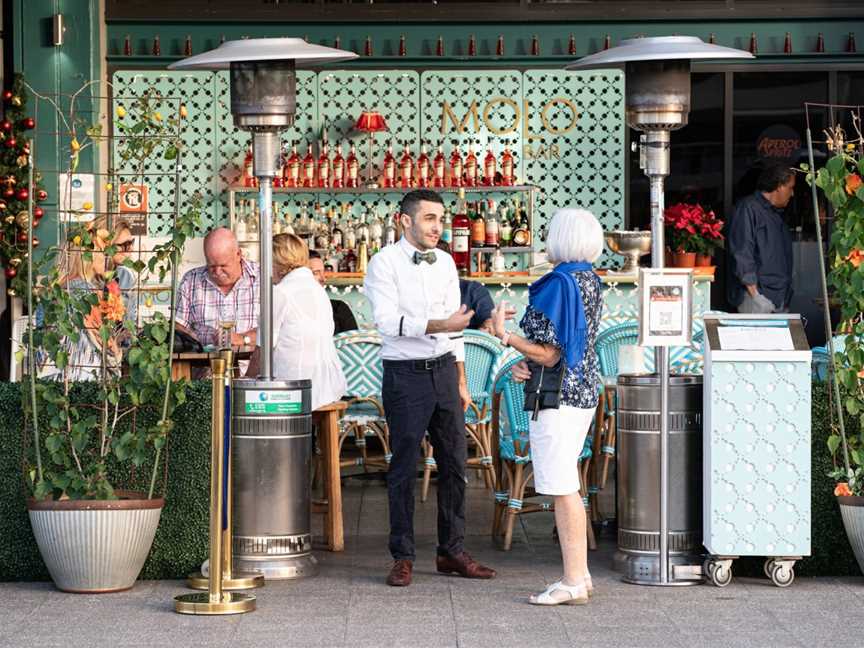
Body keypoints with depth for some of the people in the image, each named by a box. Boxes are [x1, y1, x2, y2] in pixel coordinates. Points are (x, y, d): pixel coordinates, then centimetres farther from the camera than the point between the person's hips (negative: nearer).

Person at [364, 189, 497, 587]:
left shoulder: (445, 263, 11)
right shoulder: (385, 263, -8)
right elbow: (387, 321, -20)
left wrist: (461, 382, 15)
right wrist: (440, 325, -28)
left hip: (444, 371, 6)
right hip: (405, 375, -6)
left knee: (454, 464, 8)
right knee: (404, 468, -1)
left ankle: (452, 552, 17)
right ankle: (402, 558, 7)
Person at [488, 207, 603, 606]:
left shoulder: (560, 284, -19)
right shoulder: (589, 280, 11)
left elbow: (550, 355, -20)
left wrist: (505, 337, -18)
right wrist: (527, 364, 7)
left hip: (558, 397, -10)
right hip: (584, 391, 10)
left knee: (563, 489, -5)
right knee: (568, 487, 16)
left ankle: (572, 583, -2)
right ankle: (580, 575, 20)